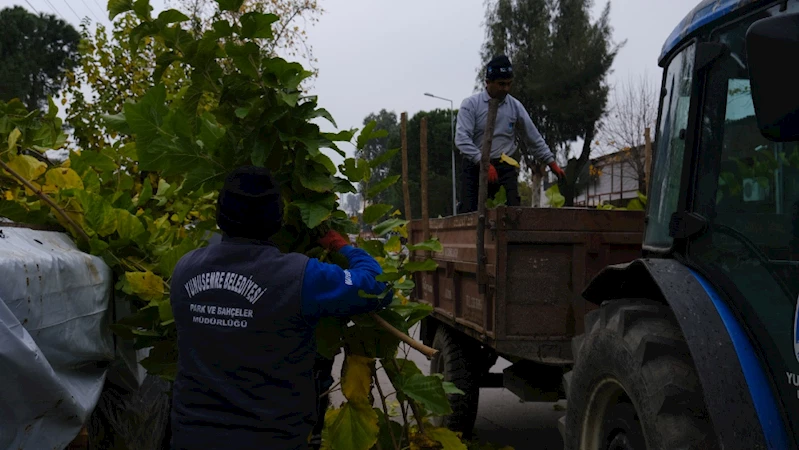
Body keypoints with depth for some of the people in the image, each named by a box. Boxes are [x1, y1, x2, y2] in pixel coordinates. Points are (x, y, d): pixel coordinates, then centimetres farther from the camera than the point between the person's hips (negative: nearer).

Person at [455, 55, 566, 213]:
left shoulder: (515, 106, 6)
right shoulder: (471, 104, -4)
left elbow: (534, 138, 13)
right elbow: (462, 139, -16)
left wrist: (552, 163, 10)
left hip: (505, 168, 2)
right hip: (475, 167, -2)